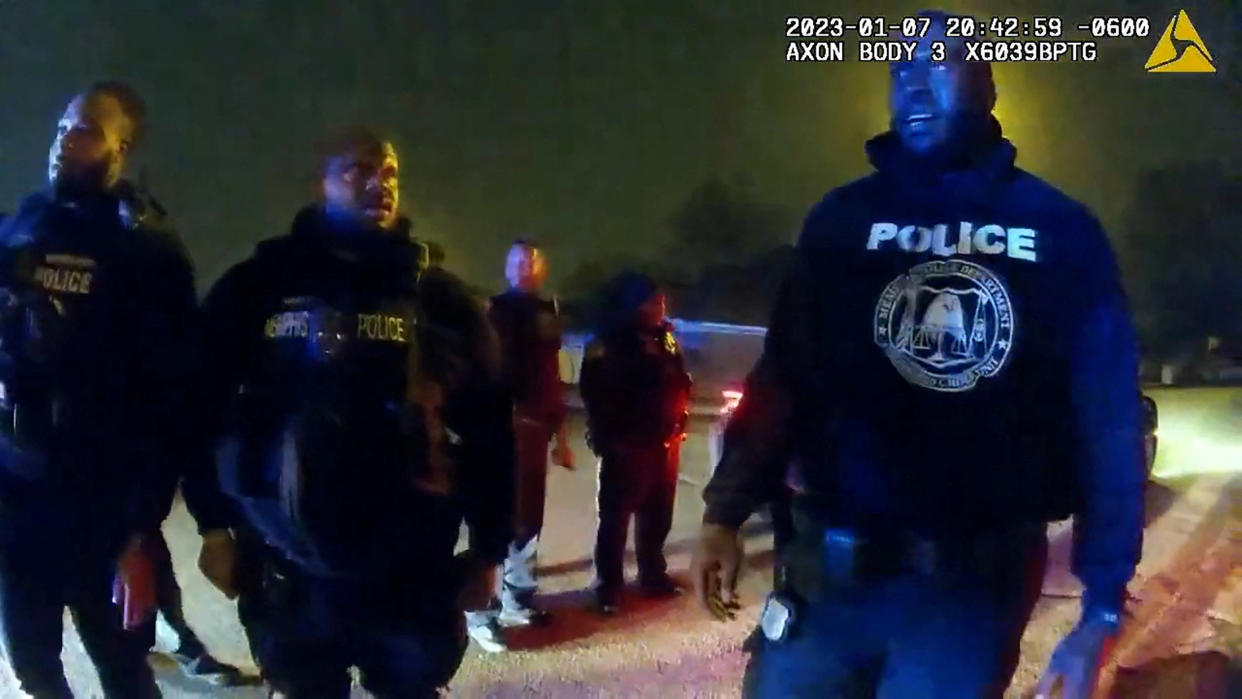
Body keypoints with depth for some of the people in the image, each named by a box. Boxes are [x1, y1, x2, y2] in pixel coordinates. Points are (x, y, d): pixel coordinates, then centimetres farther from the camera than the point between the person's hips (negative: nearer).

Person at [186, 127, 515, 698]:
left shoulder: (439, 299, 1)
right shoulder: (256, 288, 1)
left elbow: (488, 426, 2)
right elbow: (204, 407, 5)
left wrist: (488, 545, 1)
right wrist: (214, 523, 3)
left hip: (412, 572, 0)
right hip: (288, 570, 1)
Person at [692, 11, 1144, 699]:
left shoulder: (1060, 231, 3)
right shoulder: (844, 218, 6)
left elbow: (1107, 420, 2)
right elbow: (783, 376, 3)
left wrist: (1103, 602, -2)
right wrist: (726, 512, -6)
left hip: (973, 583, -1)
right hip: (827, 568, 1)